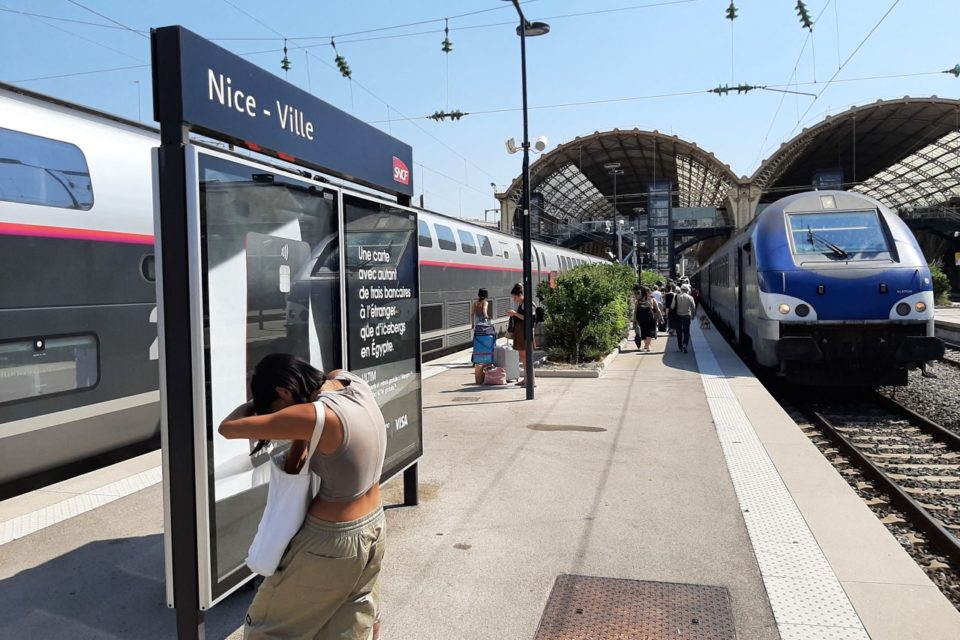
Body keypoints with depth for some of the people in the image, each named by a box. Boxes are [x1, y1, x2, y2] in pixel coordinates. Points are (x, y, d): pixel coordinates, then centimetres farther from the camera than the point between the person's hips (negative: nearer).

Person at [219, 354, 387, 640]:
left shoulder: (314, 416, -29)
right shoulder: (351, 380, -7)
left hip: (334, 542, -8)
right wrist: (297, 450, 1)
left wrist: (257, 404, -4)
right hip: (374, 528, 8)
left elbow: (228, 428, -21)